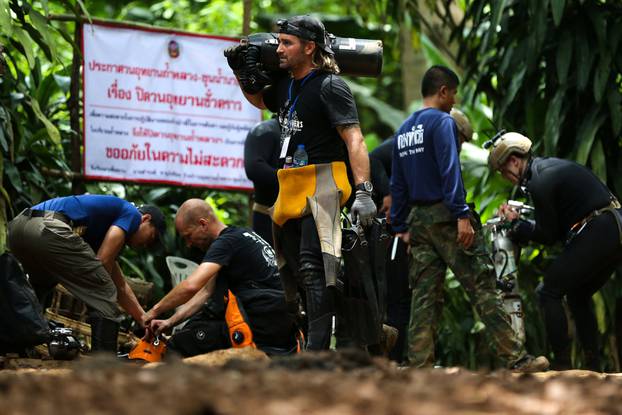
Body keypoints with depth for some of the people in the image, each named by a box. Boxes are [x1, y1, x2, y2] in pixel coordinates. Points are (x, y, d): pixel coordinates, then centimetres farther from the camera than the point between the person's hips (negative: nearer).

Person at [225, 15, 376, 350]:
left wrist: (363, 191, -29)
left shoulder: (330, 87, -10)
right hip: (292, 190, 9)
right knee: (294, 270, 10)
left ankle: (317, 350, -26)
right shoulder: (286, 85, 16)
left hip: (323, 186, -9)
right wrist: (240, 70, 21)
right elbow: (258, 100, 40)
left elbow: (354, 139, -19)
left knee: (313, 267, -19)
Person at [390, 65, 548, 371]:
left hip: (418, 219, 8)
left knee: (424, 296, 6)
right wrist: (462, 216, -22)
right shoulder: (442, 122, -8)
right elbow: (450, 171, -18)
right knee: (482, 287, -6)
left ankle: (419, 367, 2)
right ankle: (516, 358, -6)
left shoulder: (403, 131, 16)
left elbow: (397, 183, 17)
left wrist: (401, 227, 20)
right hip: (445, 215, -7)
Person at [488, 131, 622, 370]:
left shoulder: (539, 183, -11)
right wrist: (518, 221, 16)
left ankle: (562, 365, -7)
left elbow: (549, 236, -7)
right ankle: (593, 368, 18)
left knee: (549, 293, -3)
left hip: (595, 233, -10)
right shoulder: (552, 165, 19)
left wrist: (516, 223, 5)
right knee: (578, 297, 22)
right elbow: (557, 223, 24)